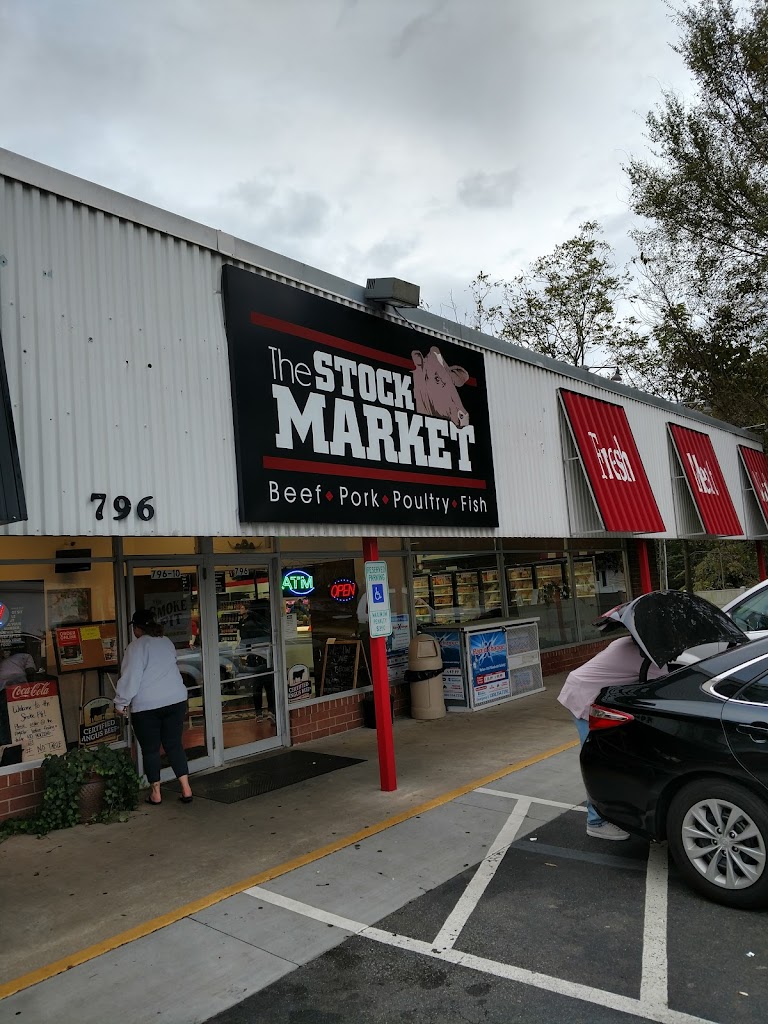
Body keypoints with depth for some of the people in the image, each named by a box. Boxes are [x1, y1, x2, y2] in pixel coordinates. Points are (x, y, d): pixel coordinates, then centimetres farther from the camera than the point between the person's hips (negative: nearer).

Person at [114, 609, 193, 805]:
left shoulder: (136, 646, -9)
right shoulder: (167, 642, 11)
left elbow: (131, 677, -13)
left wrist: (121, 702, -3)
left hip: (146, 706, -5)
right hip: (175, 700, 5)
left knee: (150, 749, 9)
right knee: (174, 745, 11)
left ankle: (155, 793, 17)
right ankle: (186, 789, 7)